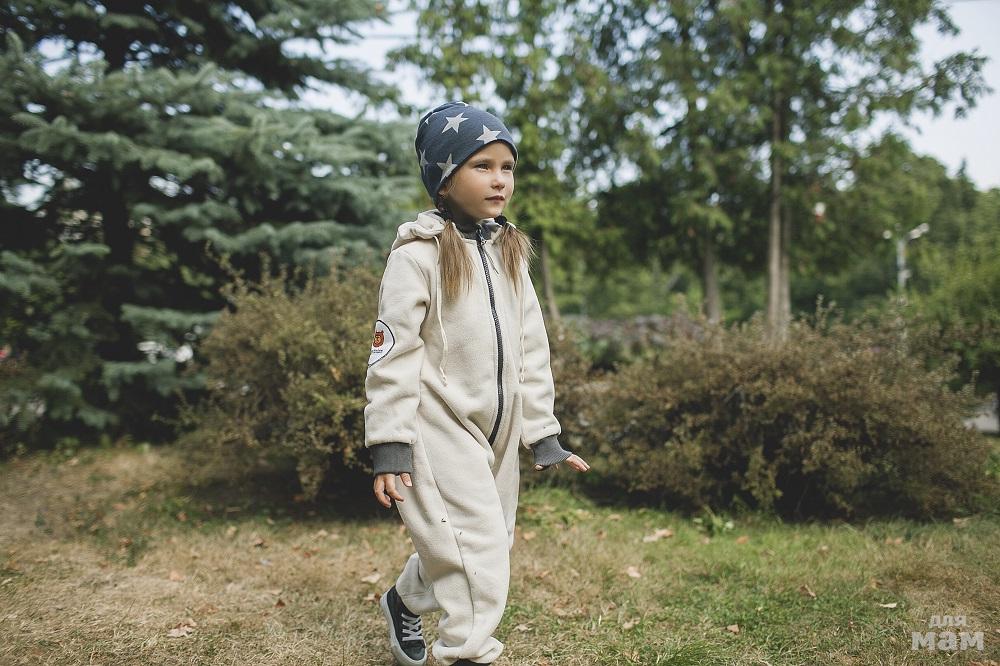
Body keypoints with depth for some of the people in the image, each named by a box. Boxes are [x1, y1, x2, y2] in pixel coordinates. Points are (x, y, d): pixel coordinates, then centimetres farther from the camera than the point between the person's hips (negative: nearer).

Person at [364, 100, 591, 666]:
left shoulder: (510, 252, 9)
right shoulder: (420, 253, -11)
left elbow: (530, 349, 10)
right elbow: (394, 350, -13)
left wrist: (543, 434, 9)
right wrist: (390, 445, -17)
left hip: (497, 429, 7)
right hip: (439, 428, -7)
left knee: (491, 543, 17)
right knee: (477, 551, -13)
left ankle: (405, 601, 44)